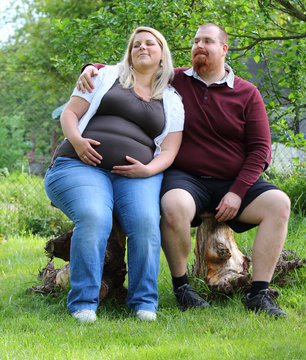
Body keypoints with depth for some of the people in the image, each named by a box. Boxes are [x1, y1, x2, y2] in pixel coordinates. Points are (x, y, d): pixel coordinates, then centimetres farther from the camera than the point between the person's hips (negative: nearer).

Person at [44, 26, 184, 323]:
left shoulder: (171, 101, 21)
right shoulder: (106, 76, 18)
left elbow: (169, 150, 14)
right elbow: (69, 113, 12)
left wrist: (148, 169, -8)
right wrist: (76, 139, -10)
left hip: (136, 175, 2)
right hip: (82, 165, -1)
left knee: (146, 221, -30)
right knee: (93, 218, -33)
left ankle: (144, 303, -21)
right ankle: (83, 303, -25)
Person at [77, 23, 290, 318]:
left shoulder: (247, 94, 5)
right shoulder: (173, 81, 6)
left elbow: (259, 149, 1)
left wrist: (237, 193, -11)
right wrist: (94, 68, -10)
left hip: (232, 183, 2)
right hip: (185, 178, -2)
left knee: (279, 203, -24)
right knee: (175, 205, -37)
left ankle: (259, 294, -20)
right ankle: (180, 285, -15)